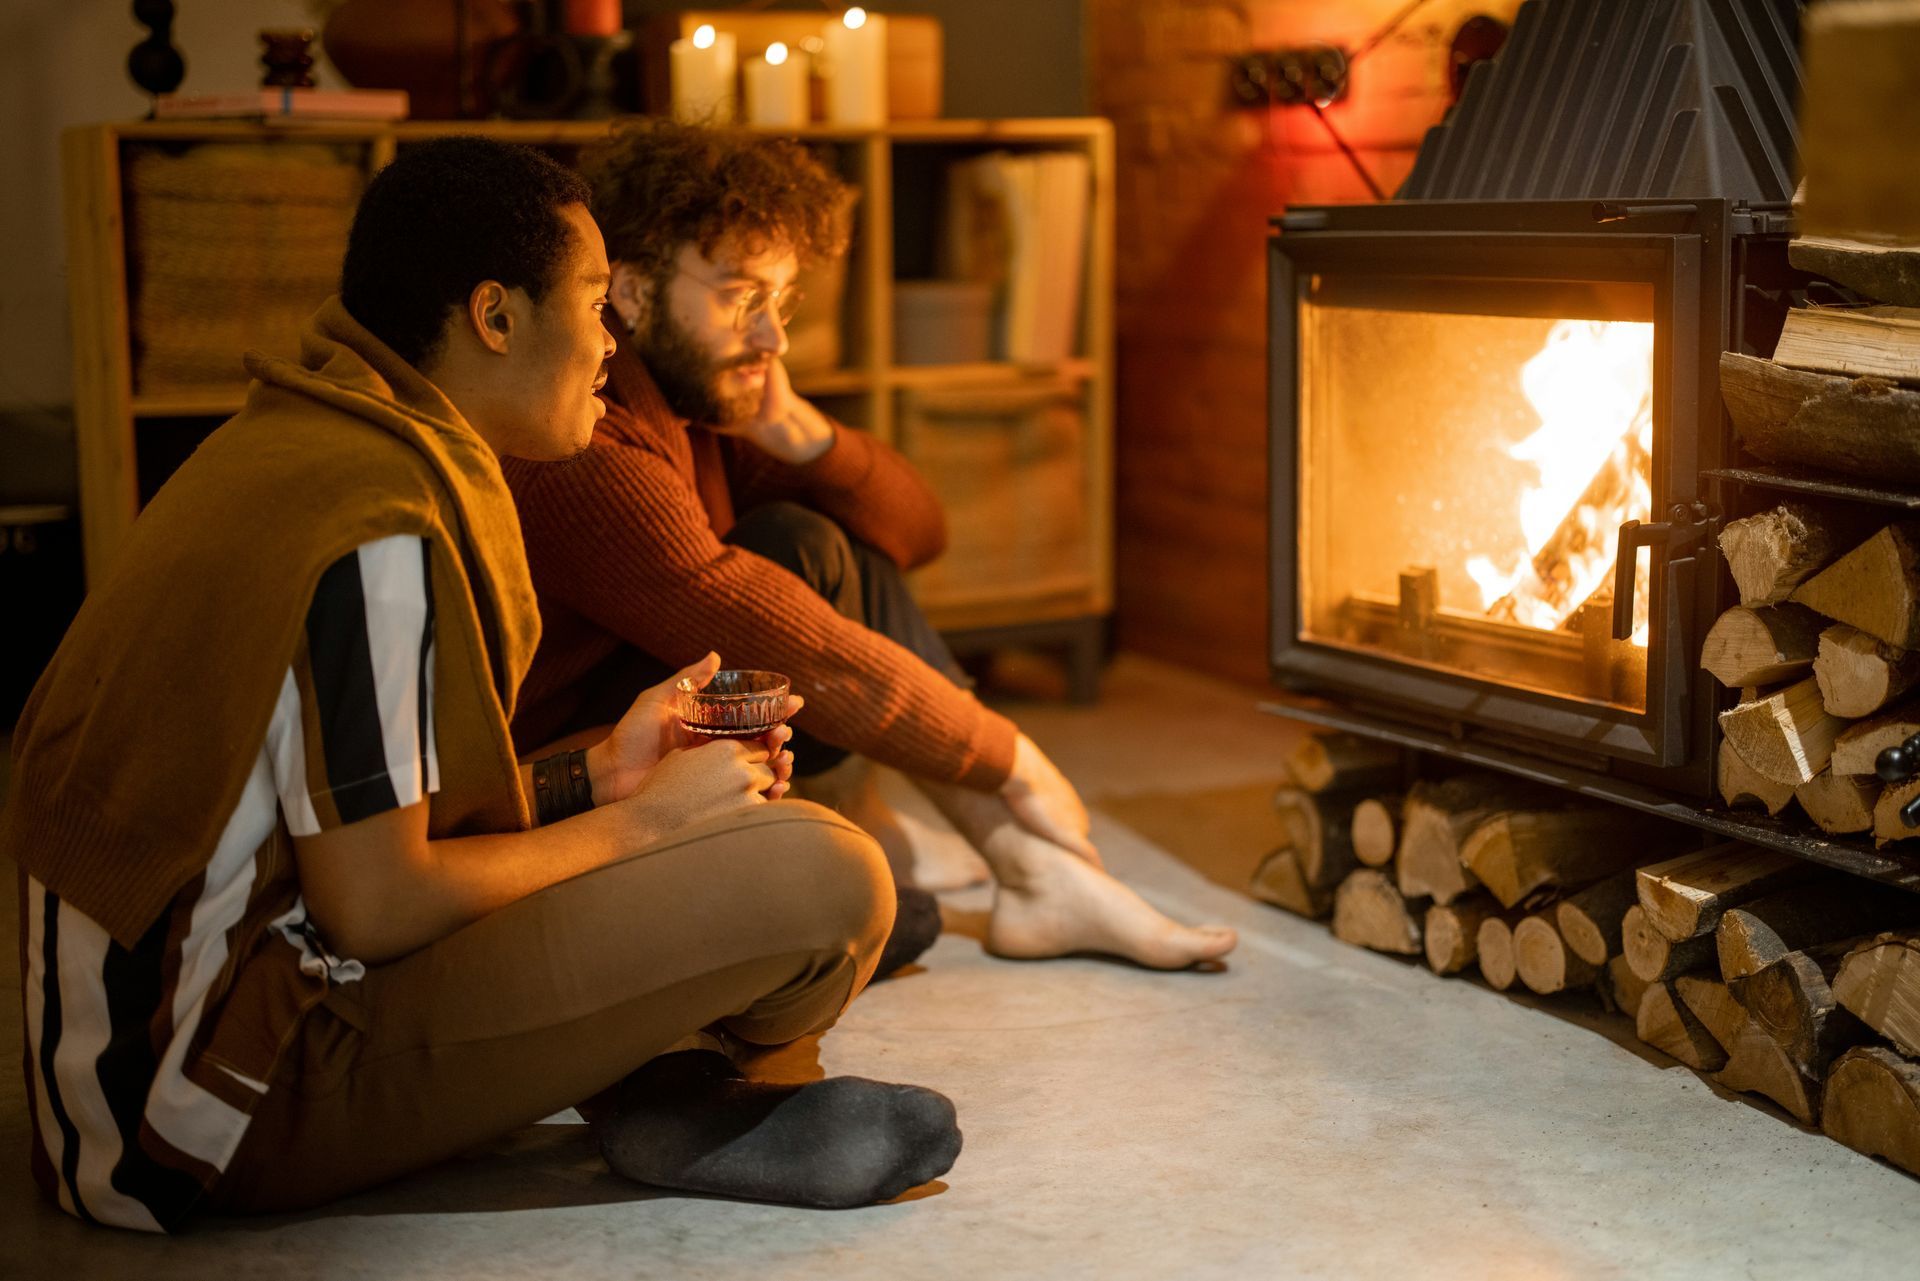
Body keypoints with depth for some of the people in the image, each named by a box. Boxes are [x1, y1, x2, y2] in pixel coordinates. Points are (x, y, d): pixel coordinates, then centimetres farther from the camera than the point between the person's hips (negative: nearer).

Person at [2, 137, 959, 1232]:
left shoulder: (296, 444, 11)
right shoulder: (381, 523, -19)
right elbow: (375, 907, -21)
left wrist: (596, 776, 10)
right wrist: (639, 825, -7)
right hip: (231, 1088, -11)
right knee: (824, 880, -19)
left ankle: (648, 1084, 2)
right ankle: (676, 1099, 11)